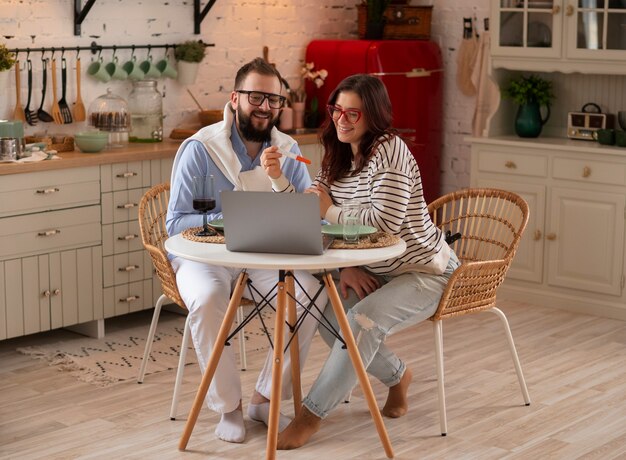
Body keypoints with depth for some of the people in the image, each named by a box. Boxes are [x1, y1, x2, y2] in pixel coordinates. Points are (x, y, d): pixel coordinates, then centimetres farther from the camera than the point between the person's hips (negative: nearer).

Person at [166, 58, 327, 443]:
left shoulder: (288, 151, 1)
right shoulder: (200, 148, -10)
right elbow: (176, 223, -13)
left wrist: (279, 180, -23)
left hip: (266, 260, 3)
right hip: (205, 256, -3)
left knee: (313, 293, -24)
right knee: (207, 299, -36)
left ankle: (266, 398, -7)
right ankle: (229, 406, -15)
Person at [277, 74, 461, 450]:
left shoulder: (389, 150, -20)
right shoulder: (339, 156, 6)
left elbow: (386, 222, -29)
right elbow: (340, 223, 4)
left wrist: (329, 211, -19)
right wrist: (348, 267, -12)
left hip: (426, 273, -8)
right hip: (375, 272, 8)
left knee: (363, 320, -29)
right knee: (328, 316, -13)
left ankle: (312, 413, -20)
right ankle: (396, 374, 13)